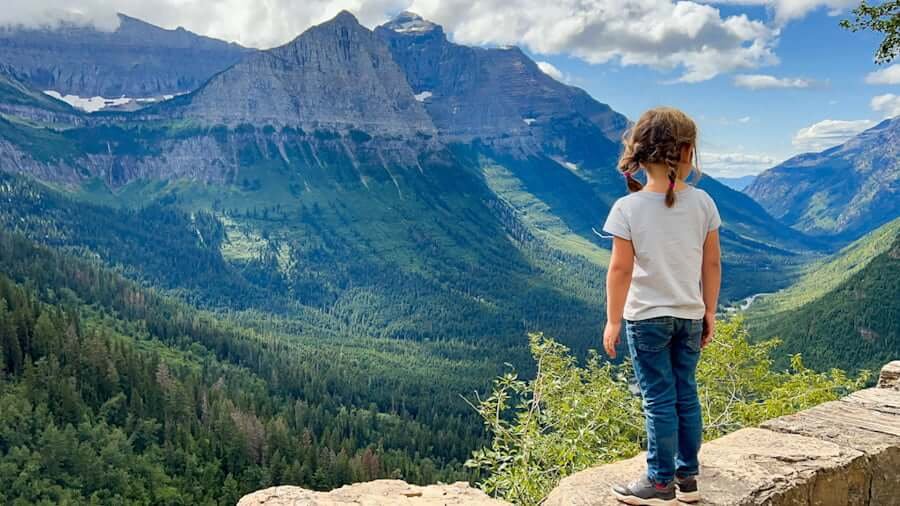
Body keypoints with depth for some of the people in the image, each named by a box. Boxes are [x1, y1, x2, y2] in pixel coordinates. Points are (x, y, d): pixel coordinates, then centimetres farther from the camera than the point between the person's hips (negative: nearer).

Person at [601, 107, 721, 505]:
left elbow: (621, 270, -14)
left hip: (646, 316, -3)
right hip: (689, 315, 4)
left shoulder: (628, 208, -14)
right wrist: (709, 312, 13)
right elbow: (712, 264, 2)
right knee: (686, 394, 15)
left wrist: (612, 321, -5)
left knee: (659, 400, 4)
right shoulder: (703, 203, -4)